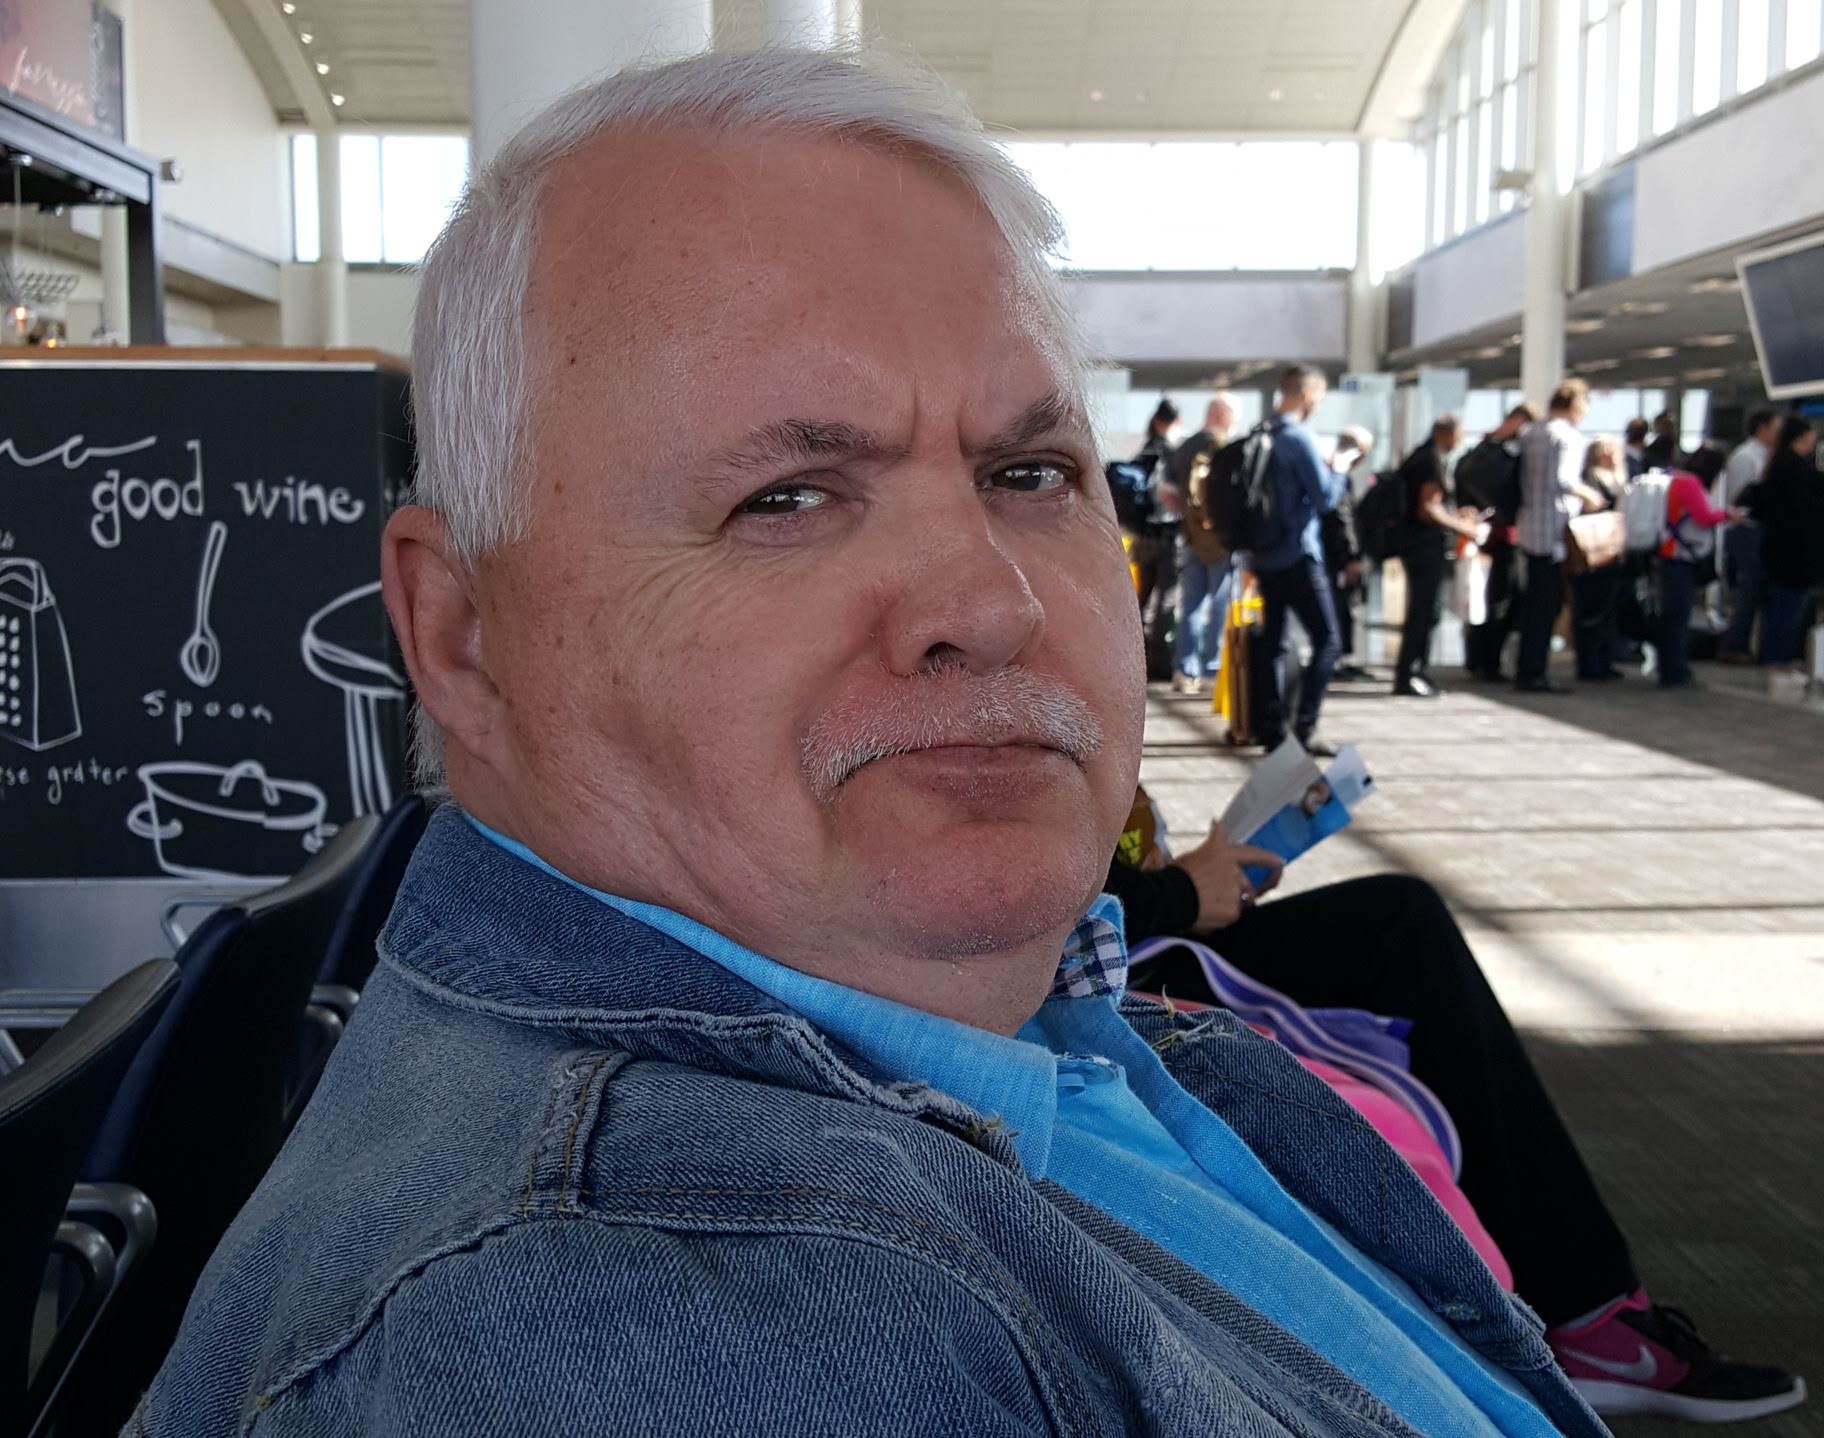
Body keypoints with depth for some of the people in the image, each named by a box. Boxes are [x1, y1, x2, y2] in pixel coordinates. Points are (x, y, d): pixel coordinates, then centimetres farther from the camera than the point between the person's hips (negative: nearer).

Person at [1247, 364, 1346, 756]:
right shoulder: (1299, 438, -14)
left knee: (1272, 642, 10)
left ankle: (1272, 729, 11)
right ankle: (1304, 728, -11)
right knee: (1327, 641, -5)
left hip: (1264, 555, 8)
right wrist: (1339, 469, 0)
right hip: (1297, 555, -8)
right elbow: (1326, 498, -14)